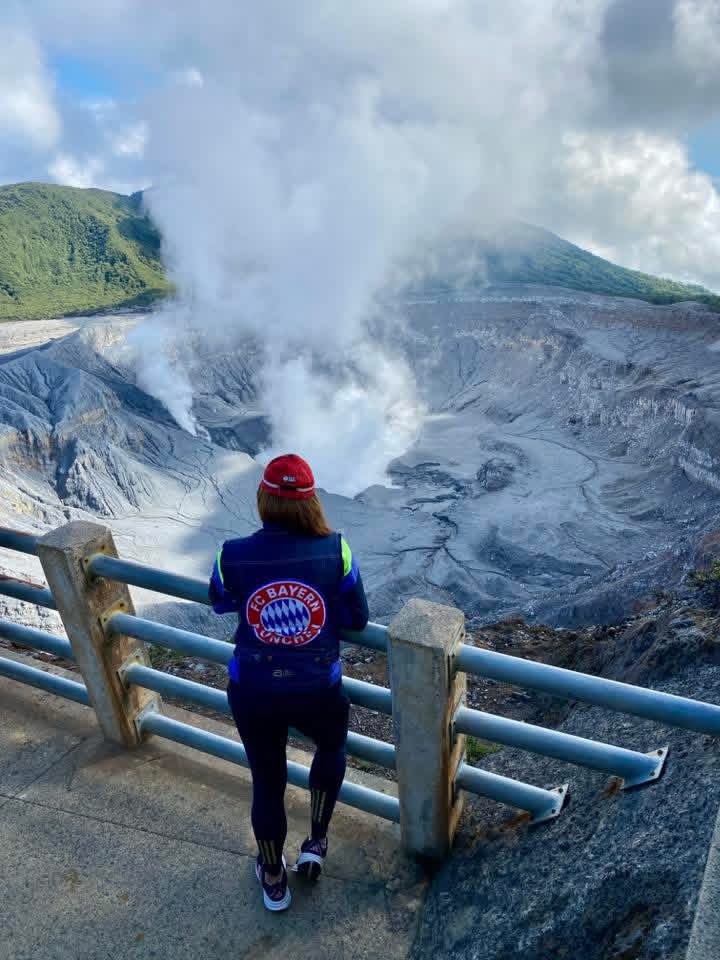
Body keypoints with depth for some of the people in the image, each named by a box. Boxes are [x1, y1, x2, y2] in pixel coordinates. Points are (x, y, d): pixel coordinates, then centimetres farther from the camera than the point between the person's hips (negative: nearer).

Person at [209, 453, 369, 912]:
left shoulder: (233, 555, -15)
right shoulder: (335, 550, -17)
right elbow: (358, 619, -5)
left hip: (252, 693, 1)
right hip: (318, 691, -1)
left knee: (267, 782, 25)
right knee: (332, 747, 35)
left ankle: (274, 881, 48)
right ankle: (316, 843, 42)